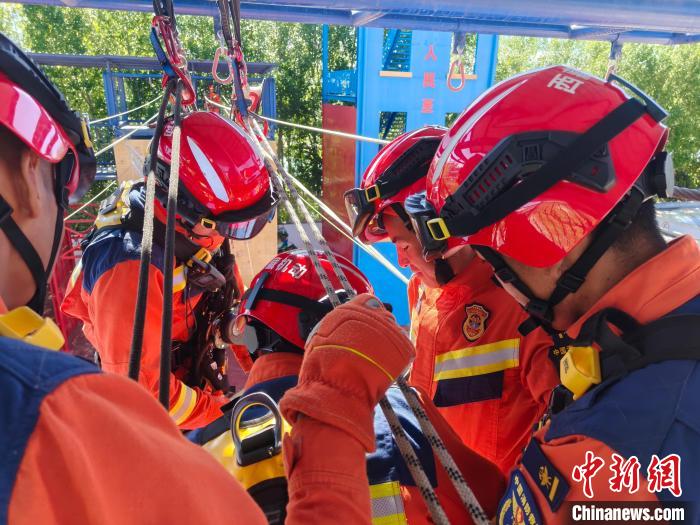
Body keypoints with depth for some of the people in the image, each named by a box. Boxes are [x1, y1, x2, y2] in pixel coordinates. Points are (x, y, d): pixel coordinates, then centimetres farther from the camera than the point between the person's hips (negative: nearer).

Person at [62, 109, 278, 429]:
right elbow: (138, 386, -31)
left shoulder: (198, 229, -13)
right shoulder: (131, 264, -36)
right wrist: (219, 415, -23)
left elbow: (229, 301, 3)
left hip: (197, 380, 7)